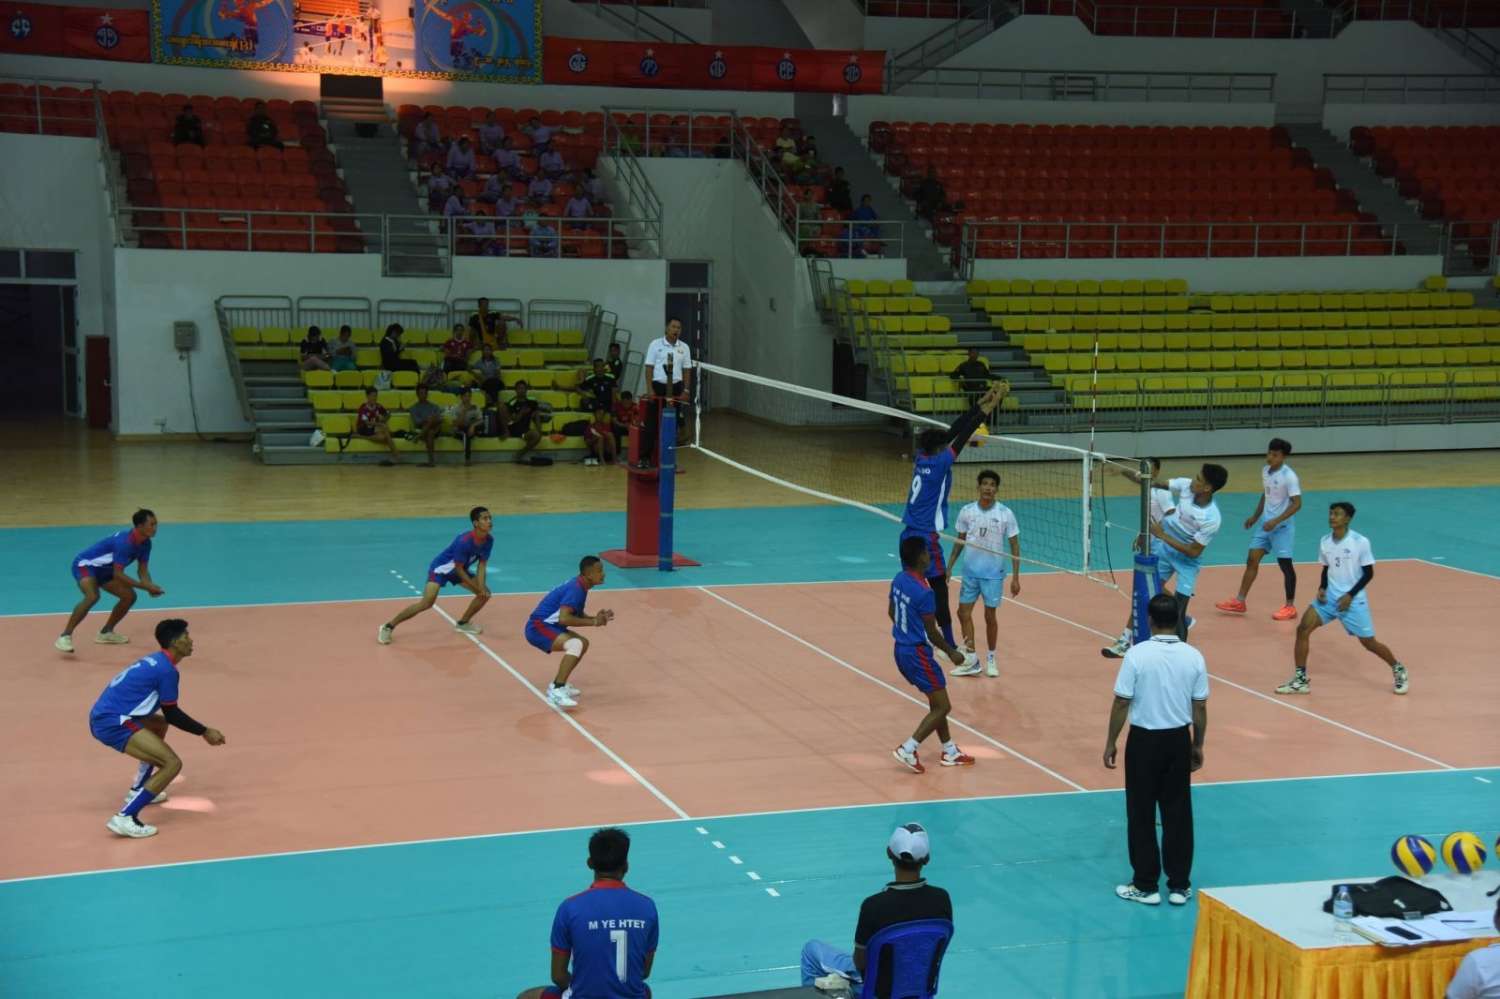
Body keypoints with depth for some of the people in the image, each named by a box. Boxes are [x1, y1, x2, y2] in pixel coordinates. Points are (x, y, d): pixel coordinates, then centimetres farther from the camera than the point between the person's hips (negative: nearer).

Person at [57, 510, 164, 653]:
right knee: (92, 596, -33)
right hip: (85, 564, -9)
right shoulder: (124, 542, -33)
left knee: (129, 596, 4)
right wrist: (145, 586, -34)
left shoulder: (145, 543, -6)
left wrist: (150, 586, -21)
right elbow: (118, 575, -34)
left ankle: (106, 632, 22)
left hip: (104, 570, 9)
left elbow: (142, 569, 0)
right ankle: (64, 637, -28)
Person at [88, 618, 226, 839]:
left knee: (160, 725, 34)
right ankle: (125, 818, -20)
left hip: (103, 715, 10)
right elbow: (172, 714, -5)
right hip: (113, 722, -10)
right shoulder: (166, 669, -10)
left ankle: (138, 791, 33)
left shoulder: (154, 661, 17)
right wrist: (205, 732, 5)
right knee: (172, 763, -13)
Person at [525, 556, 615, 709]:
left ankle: (558, 685, 17)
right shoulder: (575, 589, -20)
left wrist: (596, 618, 0)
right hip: (538, 627, -10)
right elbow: (563, 618, -30)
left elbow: (577, 615, 18)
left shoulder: (579, 586, 9)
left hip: (547, 625, 10)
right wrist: (593, 622, -23)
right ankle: (556, 692, -30)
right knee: (576, 644, -28)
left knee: (583, 643, 17)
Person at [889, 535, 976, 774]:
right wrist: (951, 653, -1)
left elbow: (891, 612, 16)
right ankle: (908, 750, -5)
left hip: (901, 650, 9)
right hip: (917, 654, -9)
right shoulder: (924, 592, -24)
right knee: (942, 707, 1)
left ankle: (950, 751, 28)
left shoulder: (898, 580, 1)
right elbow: (932, 632, -16)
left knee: (936, 702, 20)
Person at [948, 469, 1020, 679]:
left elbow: (1015, 546, -4)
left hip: (993, 573, -3)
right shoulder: (966, 512, -2)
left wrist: (1015, 577, -7)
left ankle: (991, 659, 21)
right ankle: (972, 661, 9)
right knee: (964, 612, 1)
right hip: (970, 572, 3)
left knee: (990, 616, 4)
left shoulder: (1005, 514, -8)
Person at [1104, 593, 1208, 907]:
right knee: (1178, 813, 11)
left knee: (1142, 815, 8)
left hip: (1144, 740, -3)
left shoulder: (1137, 655, -14)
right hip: (1179, 740, 3)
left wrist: (1110, 743, 0)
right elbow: (1200, 708, 1)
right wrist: (1198, 745, 14)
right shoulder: (1193, 657, -5)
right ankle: (1179, 886, 17)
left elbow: (1122, 704, -11)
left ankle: (1145, 886, 14)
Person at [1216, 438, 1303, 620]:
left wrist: (1276, 521, -26)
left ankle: (1290, 607, 11)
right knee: (1252, 560, 7)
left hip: (1282, 526, -8)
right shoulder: (1265, 471, 6)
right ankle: (1239, 602, 13)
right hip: (1265, 523, 8)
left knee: (1285, 565, 0)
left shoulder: (1289, 476, -18)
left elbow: (1297, 504, -21)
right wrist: (1255, 516, 19)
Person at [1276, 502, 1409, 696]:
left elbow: (1368, 573, -8)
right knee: (1303, 628, -11)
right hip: (1329, 597, 5)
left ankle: (1398, 670, 29)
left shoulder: (1360, 542, -14)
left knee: (1369, 642, 1)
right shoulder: (1324, 541, 1)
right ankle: (1300, 680, -4)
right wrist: (1322, 589, -4)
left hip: (1353, 600, -5)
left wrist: (1350, 595, -16)